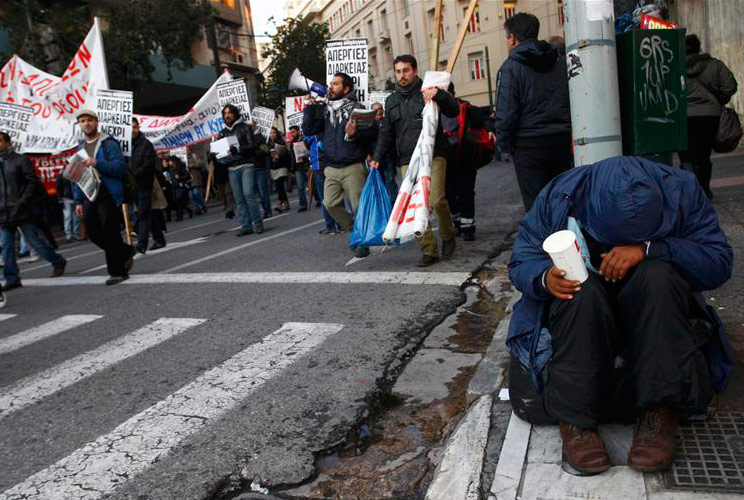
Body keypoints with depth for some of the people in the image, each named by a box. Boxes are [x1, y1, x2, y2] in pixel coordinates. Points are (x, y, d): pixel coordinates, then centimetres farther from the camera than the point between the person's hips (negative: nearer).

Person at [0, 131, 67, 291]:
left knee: (35, 241, -1)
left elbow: (33, 182, -6)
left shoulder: (20, 160, -1)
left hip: (22, 212, -5)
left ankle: (58, 262, 19)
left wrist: (22, 202, -14)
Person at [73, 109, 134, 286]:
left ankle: (117, 271, 9)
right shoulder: (81, 147, 16)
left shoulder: (108, 143, -5)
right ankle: (126, 252, 30)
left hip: (108, 196, -7)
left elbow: (121, 167, -16)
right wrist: (79, 201, 15)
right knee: (94, 234, 10)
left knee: (110, 234, -3)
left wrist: (97, 163, -28)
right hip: (90, 197, 7)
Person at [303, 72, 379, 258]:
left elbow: (372, 132, -9)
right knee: (331, 204, 3)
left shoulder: (357, 108, -1)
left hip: (353, 167, -5)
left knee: (359, 206, -3)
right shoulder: (325, 111, 14)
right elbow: (308, 130, 7)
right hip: (331, 168, 6)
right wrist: (309, 108, 0)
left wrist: (355, 133, -26)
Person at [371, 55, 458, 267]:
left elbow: (453, 111, -4)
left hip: (433, 156, -3)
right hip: (407, 161, 4)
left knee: (437, 200, -16)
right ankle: (429, 250, 3)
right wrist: (377, 157, 10)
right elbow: (386, 133, 21)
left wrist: (439, 95, -22)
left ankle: (448, 237, 10)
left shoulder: (427, 92, 7)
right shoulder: (391, 101, 19)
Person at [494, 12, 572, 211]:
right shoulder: (560, 62, 12)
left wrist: (505, 143, 0)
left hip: (529, 144, -6)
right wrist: (566, 131, 15)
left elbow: (506, 112, -12)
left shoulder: (511, 67, -7)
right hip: (563, 141, 6)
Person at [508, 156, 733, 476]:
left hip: (655, 310, 1)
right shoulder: (559, 197, -14)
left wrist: (648, 249, -33)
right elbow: (520, 263, -10)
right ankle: (574, 419, -31)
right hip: (577, 311, -1)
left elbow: (719, 260, -17)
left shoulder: (680, 191, -12)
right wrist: (546, 278, -34)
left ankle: (661, 411, -30)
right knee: (584, 290, -35)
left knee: (657, 276, -32)